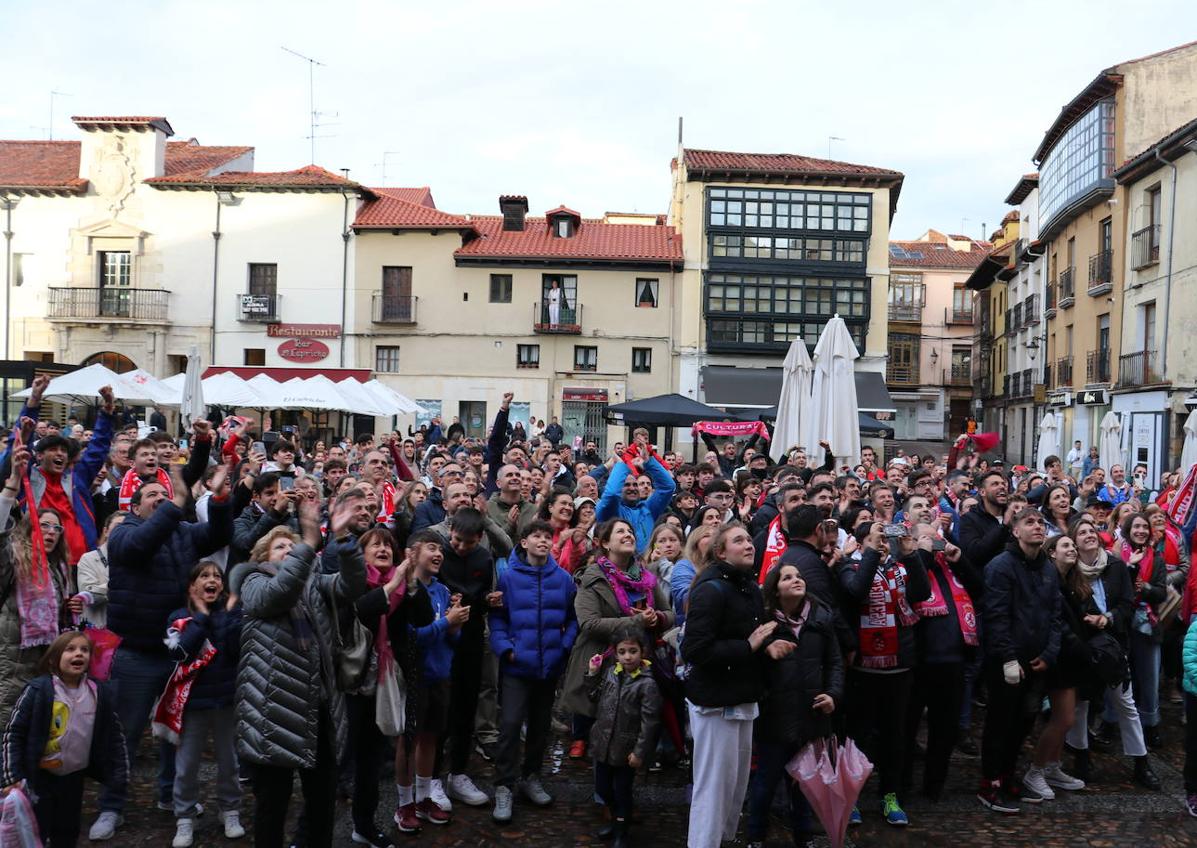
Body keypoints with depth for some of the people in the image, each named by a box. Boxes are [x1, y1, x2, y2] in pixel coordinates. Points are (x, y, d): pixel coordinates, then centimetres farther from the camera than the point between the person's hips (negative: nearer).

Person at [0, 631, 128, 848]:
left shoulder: (101, 693, -5)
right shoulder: (38, 690, -17)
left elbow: (113, 735, 4)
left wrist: (120, 773, 2)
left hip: (74, 777, 4)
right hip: (38, 777, -4)